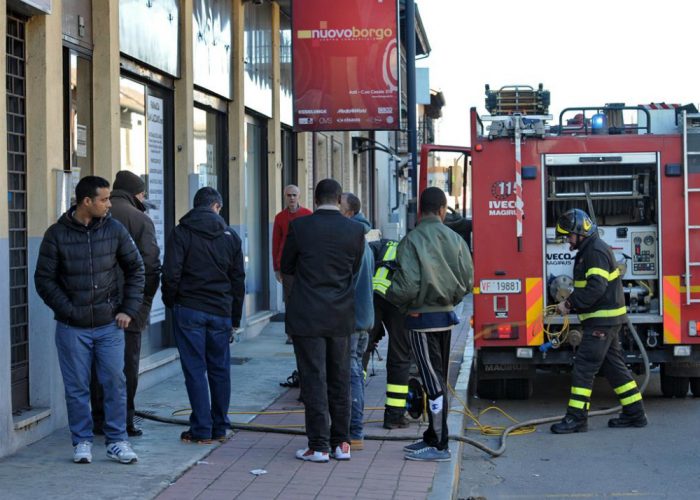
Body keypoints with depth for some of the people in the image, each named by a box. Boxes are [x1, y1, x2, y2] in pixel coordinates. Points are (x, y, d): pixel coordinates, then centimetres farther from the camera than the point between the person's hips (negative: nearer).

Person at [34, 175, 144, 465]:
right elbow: (44, 280, -2)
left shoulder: (114, 230, 0)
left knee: (115, 384, 2)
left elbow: (135, 269, 8)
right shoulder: (57, 234, -5)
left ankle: (116, 441, 14)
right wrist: (70, 311, -9)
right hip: (72, 328, -1)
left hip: (110, 324, 1)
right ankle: (82, 441, 18)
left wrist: (129, 310, 0)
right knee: (77, 387, 5)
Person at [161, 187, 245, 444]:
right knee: (220, 369, 11)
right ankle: (220, 428, 16)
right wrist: (235, 317, 18)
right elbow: (238, 279, 12)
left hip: (189, 310, -3)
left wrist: (170, 302, 9)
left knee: (195, 370, 0)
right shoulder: (230, 236, 8)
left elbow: (171, 274, -9)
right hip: (221, 312, 3)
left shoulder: (181, 233, -3)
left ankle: (201, 429, 0)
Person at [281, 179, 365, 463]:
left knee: (314, 380, 0)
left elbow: (286, 267, 2)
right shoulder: (355, 231, -2)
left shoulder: (300, 227, -9)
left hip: (307, 316, -3)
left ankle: (319, 446, 1)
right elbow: (354, 269, 9)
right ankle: (341, 443, 17)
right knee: (340, 380, 12)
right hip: (341, 317, 3)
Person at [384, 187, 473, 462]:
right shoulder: (455, 239, 2)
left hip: (422, 318, -6)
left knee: (433, 381, -4)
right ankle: (434, 436, 24)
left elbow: (407, 286, -20)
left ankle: (438, 446, 0)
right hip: (447, 316, 6)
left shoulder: (412, 241, -15)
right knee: (438, 379, 15)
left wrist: (391, 296, 1)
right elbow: (467, 280, 4)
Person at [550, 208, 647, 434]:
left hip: (602, 320, -11)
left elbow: (595, 287, -26)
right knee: (613, 366, 13)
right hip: (604, 320, 11)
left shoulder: (596, 251, -16)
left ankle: (576, 417, -10)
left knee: (584, 366, -10)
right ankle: (635, 413, 18)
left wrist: (570, 303, -22)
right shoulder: (588, 250, 17)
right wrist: (571, 303, 10)